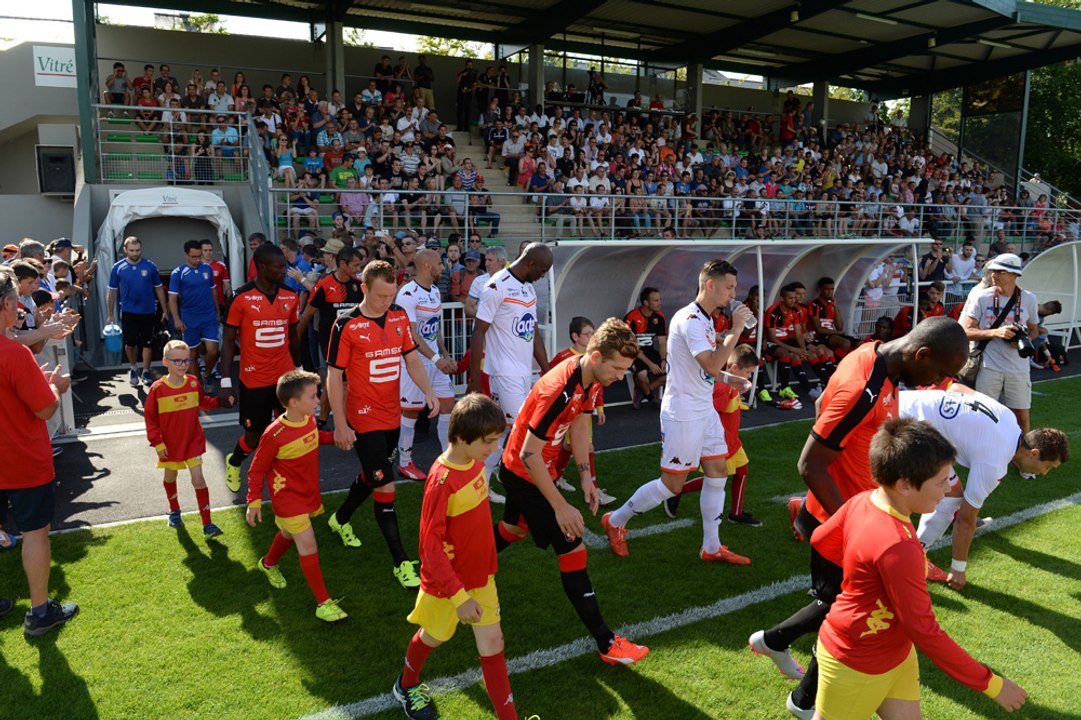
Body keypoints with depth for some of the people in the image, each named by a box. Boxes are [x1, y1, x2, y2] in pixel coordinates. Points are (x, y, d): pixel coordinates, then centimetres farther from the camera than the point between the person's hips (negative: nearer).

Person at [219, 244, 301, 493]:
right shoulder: (242, 297, -11)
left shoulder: (290, 297, 2)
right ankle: (233, 462, 42)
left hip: (286, 378, 3)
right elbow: (229, 341, -7)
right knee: (255, 435, 10)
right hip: (253, 380, -3)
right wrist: (226, 383, -11)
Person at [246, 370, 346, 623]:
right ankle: (323, 603, -4)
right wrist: (254, 502, -16)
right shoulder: (274, 435, -27)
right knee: (308, 545, -11)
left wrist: (336, 437, 4)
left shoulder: (309, 420, -7)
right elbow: (257, 469, -16)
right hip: (287, 495, -7)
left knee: (289, 534, 28)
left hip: (309, 491, 8)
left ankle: (268, 564, 59)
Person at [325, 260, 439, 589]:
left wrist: (428, 392, -8)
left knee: (371, 476, 23)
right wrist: (340, 425, -12)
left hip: (392, 416, 6)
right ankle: (401, 563, 4)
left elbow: (411, 358, 8)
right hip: (364, 419, -6)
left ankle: (340, 519, 50)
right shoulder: (346, 325, -15)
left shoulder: (400, 316, 1)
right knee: (385, 487, -6)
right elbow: (334, 376, -11)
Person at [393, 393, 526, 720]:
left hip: (480, 574, 6)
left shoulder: (475, 462, -6)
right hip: (446, 582, -5)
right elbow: (431, 545, -25)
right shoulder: (442, 481, -30)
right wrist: (459, 596, -23)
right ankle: (407, 684, 50)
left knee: (492, 642, 7)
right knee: (434, 636, 19)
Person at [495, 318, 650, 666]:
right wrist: (561, 507, -26)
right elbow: (529, 455, -30)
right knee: (572, 550, -8)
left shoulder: (592, 379, -8)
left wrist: (585, 475, 3)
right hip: (524, 472, -10)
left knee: (514, 529, 30)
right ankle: (607, 644, 0)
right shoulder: (560, 391, -35)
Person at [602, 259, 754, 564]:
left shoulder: (705, 318, 11)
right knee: (671, 485, -1)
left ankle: (711, 547, 20)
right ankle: (616, 521, 18)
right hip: (682, 414, -10)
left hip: (704, 410, 10)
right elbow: (713, 366, -31)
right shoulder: (690, 320, -21)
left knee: (718, 473, 9)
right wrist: (736, 329, -25)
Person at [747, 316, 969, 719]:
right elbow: (810, 466, -28)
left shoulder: (874, 355, -4)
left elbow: (824, 404, 13)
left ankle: (773, 640, 42)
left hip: (853, 508, 9)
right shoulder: (862, 392, -32)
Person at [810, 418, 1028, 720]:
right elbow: (924, 631, -27)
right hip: (857, 666, -8)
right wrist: (991, 684, -17)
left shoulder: (863, 500, -11)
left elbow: (821, 540, 6)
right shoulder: (897, 549, -36)